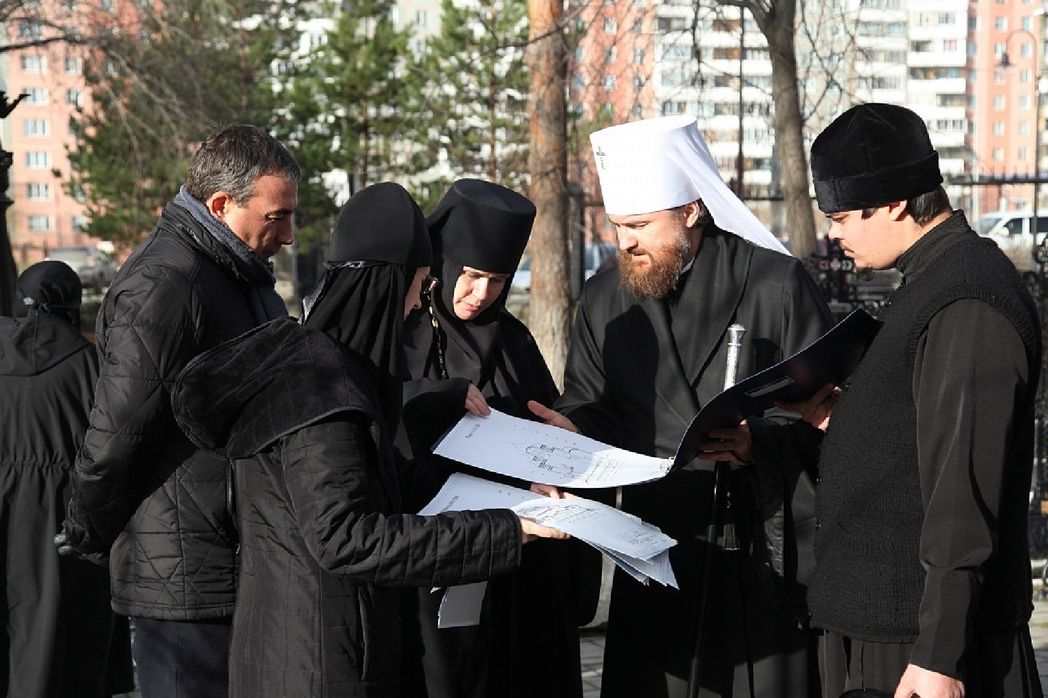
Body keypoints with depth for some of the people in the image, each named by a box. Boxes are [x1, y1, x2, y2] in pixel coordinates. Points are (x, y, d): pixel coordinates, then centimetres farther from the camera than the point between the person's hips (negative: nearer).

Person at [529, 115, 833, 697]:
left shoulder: (777, 284, -4)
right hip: (659, 558, 4)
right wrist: (575, 431, -7)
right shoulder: (606, 299, 10)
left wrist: (759, 437, -18)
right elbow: (594, 409, 14)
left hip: (769, 555, -3)